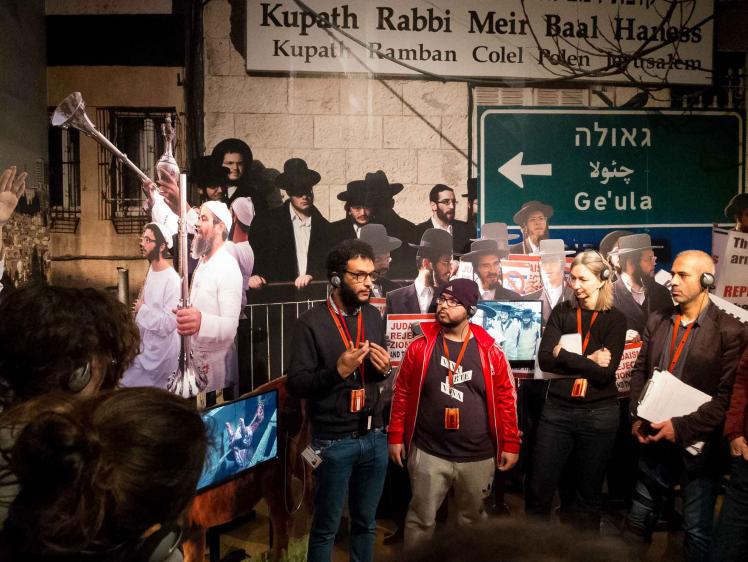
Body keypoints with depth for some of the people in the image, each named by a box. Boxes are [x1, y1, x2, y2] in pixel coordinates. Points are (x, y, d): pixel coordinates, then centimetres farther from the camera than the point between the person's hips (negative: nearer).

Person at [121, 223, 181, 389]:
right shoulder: (151, 269, 5)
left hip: (160, 352, -8)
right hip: (146, 347, 8)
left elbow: (169, 323, -26)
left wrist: (142, 309, -17)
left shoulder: (172, 279, -23)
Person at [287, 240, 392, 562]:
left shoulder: (374, 317, 4)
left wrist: (385, 368, -7)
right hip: (333, 442, -5)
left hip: (374, 437, 5)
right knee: (326, 528, 12)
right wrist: (337, 371, -26)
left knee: (366, 522, 19)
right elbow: (295, 385, -13)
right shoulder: (311, 323, -13)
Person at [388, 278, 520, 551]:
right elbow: (402, 392, 0)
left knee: (473, 518, 20)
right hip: (428, 453, -1)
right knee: (422, 518, 11)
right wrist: (395, 436, -1)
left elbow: (506, 399, 1)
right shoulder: (420, 346, -5)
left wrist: (511, 444, 1)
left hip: (477, 456, 1)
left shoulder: (490, 351, -5)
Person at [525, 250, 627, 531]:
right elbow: (544, 359, -8)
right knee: (537, 491, 6)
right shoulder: (561, 312, 4)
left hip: (598, 414, -1)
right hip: (557, 410, 2)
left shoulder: (615, 319, -1)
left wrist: (564, 355, -11)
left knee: (588, 496, 13)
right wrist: (587, 362, -14)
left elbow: (605, 373, -13)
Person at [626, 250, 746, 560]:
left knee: (697, 532, 9)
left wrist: (681, 427, -19)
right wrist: (637, 418, 0)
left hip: (698, 445, -5)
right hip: (655, 440, 5)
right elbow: (639, 372, 11)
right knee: (638, 520, 18)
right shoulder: (657, 321, 7)